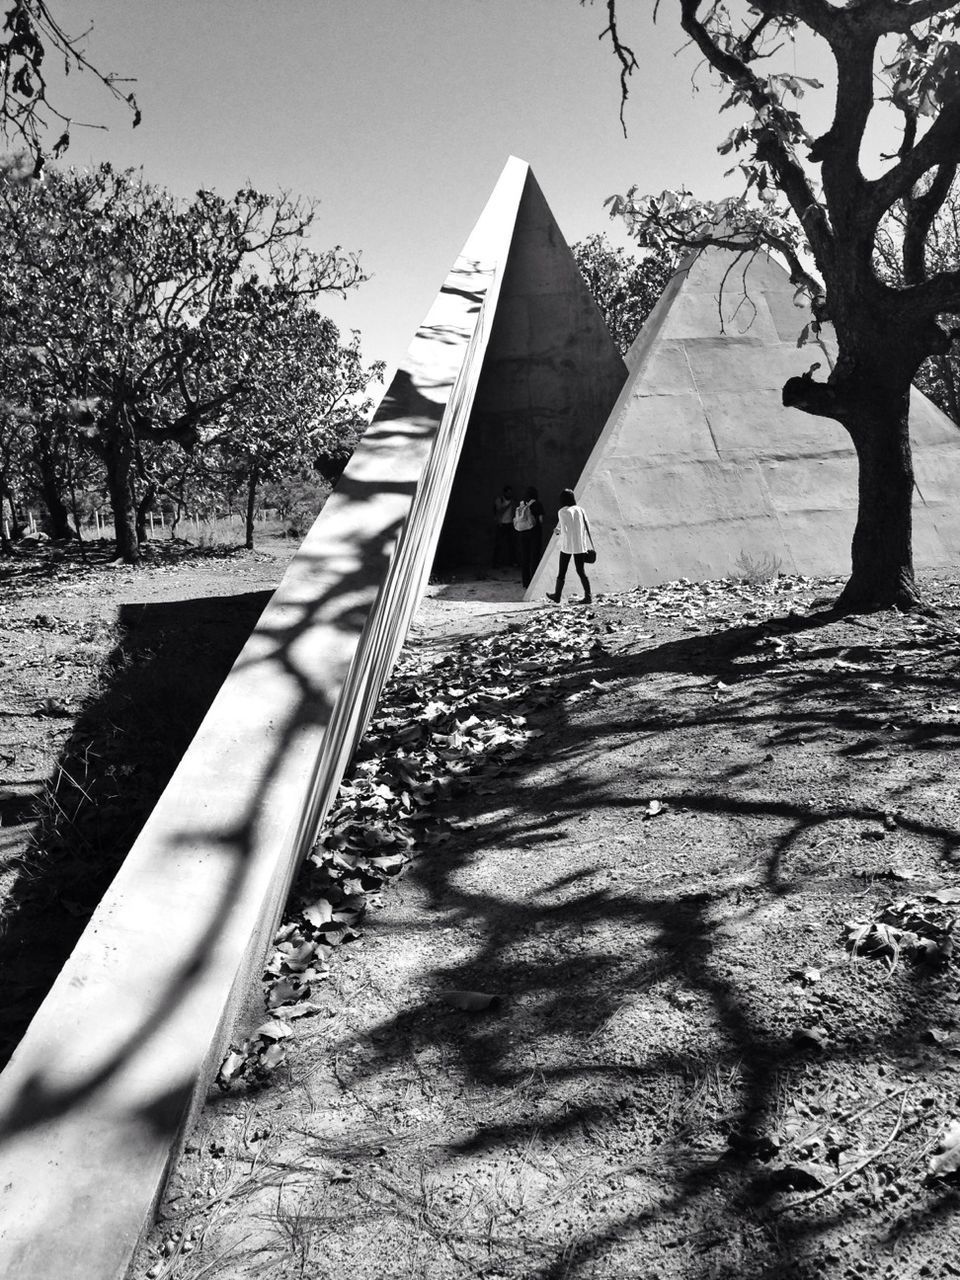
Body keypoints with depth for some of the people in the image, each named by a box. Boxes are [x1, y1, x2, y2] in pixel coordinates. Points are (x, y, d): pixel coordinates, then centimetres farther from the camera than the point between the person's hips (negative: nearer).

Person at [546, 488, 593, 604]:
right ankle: (588, 595, -1)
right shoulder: (580, 510, 4)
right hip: (580, 546, 4)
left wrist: (558, 530, 8)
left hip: (567, 545, -4)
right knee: (581, 571, 8)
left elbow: (564, 530, -14)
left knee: (562, 571, 9)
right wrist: (589, 546, 8)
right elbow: (587, 527, 4)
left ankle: (557, 596, 19)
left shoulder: (562, 512, -8)